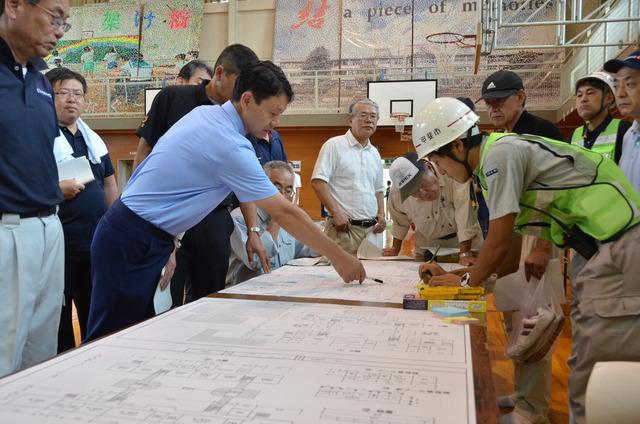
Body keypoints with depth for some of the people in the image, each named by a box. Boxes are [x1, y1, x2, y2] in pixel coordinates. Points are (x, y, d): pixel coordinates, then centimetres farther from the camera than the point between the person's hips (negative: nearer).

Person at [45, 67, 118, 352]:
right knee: (59, 316, 5)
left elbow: (109, 184, 19)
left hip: (98, 240, 7)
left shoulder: (93, 139, 15)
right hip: (59, 241, -6)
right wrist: (56, 189, -26)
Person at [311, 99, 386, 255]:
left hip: (371, 229, 7)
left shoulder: (374, 153, 17)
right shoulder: (334, 145, -4)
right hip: (343, 226, -6)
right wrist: (336, 212, -18)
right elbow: (318, 181, -12)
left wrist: (381, 215, 9)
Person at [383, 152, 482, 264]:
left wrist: (465, 254, -33)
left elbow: (464, 212, -30)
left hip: (466, 243, -2)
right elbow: (400, 221, 2)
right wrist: (395, 248, 12)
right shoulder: (396, 192, -19)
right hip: (429, 245, 2)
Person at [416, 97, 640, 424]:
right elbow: (512, 253, 16)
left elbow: (499, 244, -14)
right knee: (587, 365, 15)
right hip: (596, 247, 10)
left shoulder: (500, 154, -14)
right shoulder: (492, 164, 14)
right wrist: (450, 275, 13)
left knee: (596, 376, -6)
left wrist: (466, 281, 3)